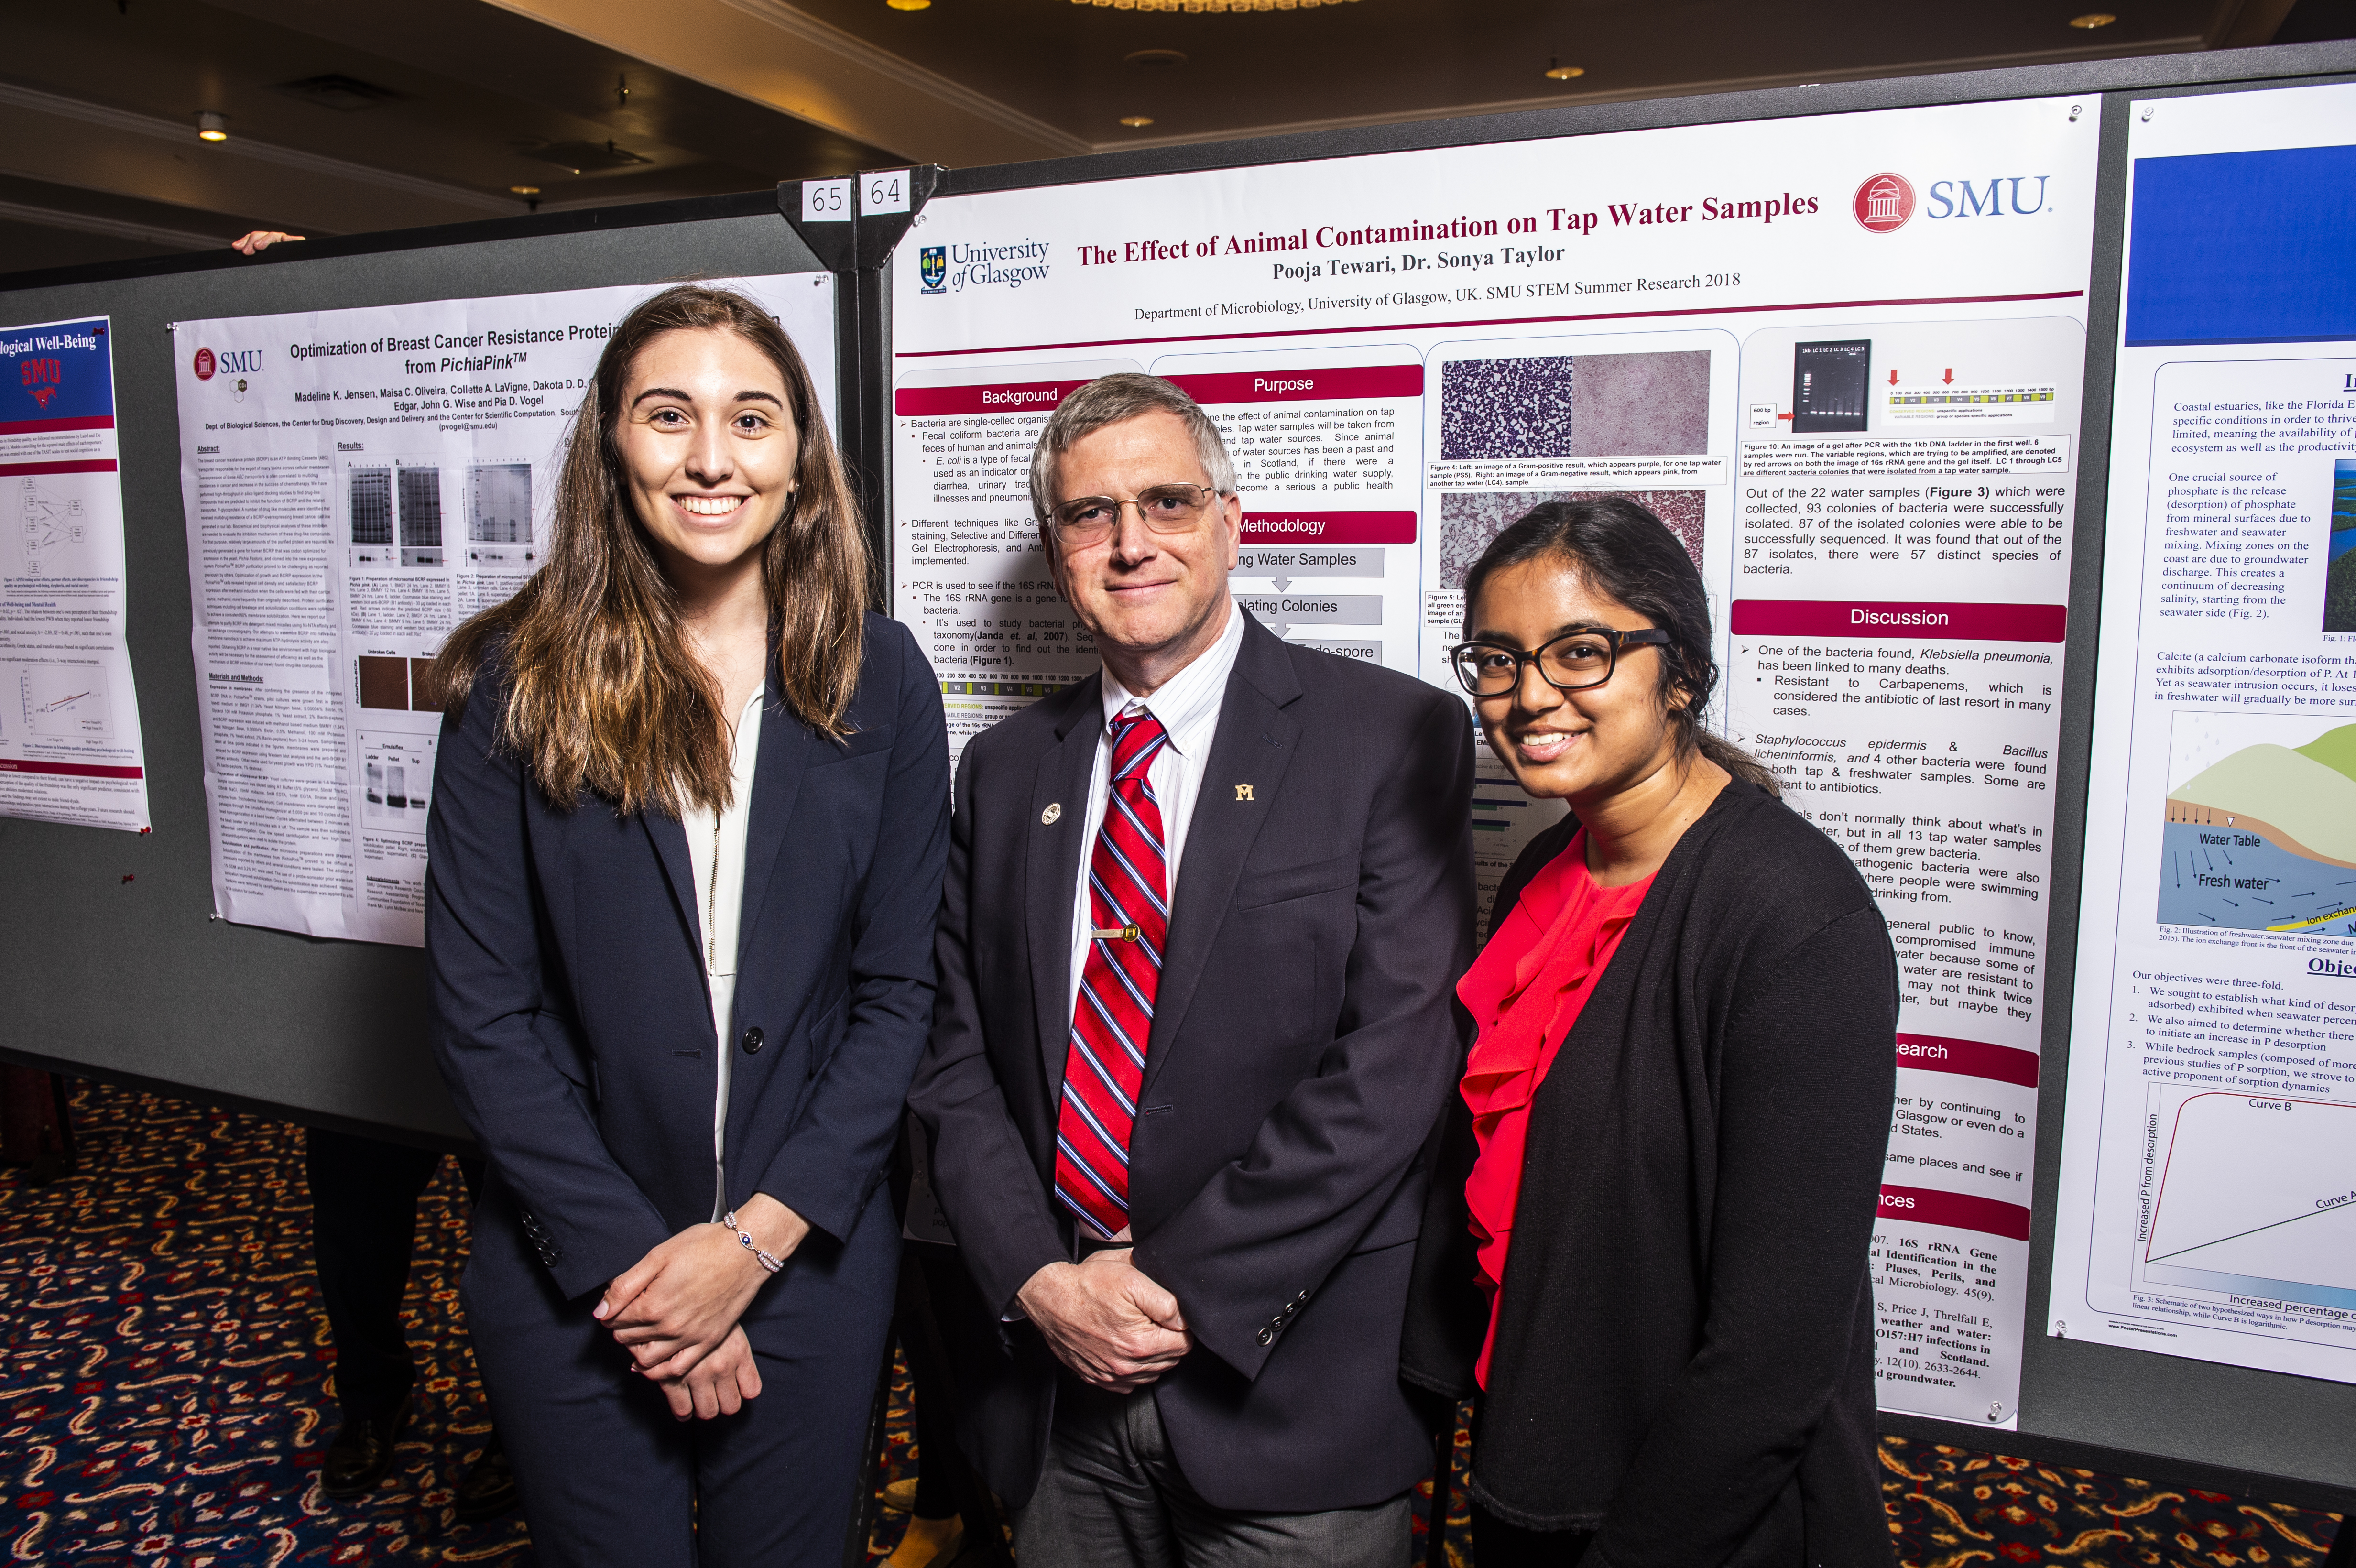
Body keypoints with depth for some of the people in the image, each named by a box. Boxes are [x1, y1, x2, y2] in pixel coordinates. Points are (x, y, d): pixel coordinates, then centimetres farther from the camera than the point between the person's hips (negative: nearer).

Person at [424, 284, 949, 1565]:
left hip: (812, 1259, 1)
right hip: (572, 1274, 0)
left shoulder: (877, 679, -4)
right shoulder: (519, 685, -6)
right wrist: (631, 1261, -10)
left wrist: (757, 1238, -10)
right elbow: (480, 1016, -7)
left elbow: (899, 990, -3)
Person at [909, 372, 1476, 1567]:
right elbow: (955, 1058, 5)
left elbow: (1397, 1061, -15)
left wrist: (1181, 1287, -15)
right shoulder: (1003, 770, 6)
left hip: (1286, 1389, -3)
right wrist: (1038, 1281, -8)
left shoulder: (1394, 736, -8)